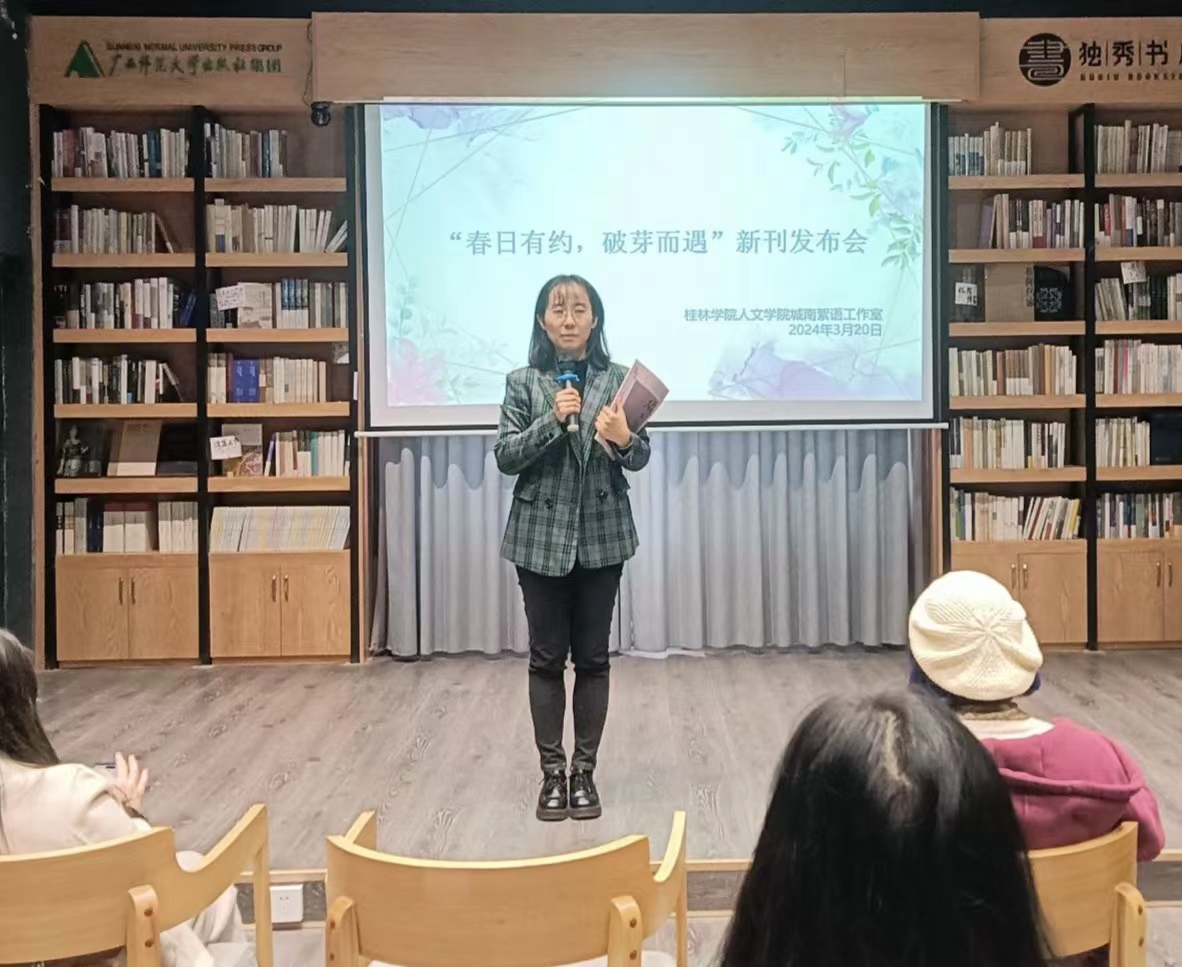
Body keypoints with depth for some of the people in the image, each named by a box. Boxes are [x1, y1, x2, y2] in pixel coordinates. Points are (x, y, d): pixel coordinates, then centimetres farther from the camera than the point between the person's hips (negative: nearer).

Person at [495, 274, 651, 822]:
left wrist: (623, 439, -22)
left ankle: (585, 771, 17)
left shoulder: (616, 380, 2)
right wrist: (552, 419, -18)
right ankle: (552, 773, 15)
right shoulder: (523, 383, 1)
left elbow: (640, 459, 1)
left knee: (592, 657, 7)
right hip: (541, 536, 0)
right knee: (547, 658, 5)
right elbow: (504, 457, -5)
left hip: (601, 535, 1)